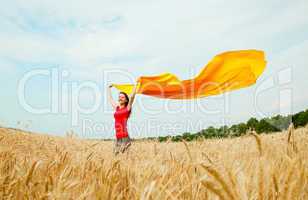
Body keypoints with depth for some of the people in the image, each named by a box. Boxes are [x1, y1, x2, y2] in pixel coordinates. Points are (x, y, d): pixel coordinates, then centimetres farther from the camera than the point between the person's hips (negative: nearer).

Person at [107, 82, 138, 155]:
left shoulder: (127, 108, 2)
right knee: (116, 154, 7)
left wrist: (135, 85, 3)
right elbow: (110, 98, 27)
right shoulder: (116, 108, 13)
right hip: (117, 137, 5)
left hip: (124, 136, -5)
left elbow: (132, 96, -4)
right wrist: (109, 88, 39)